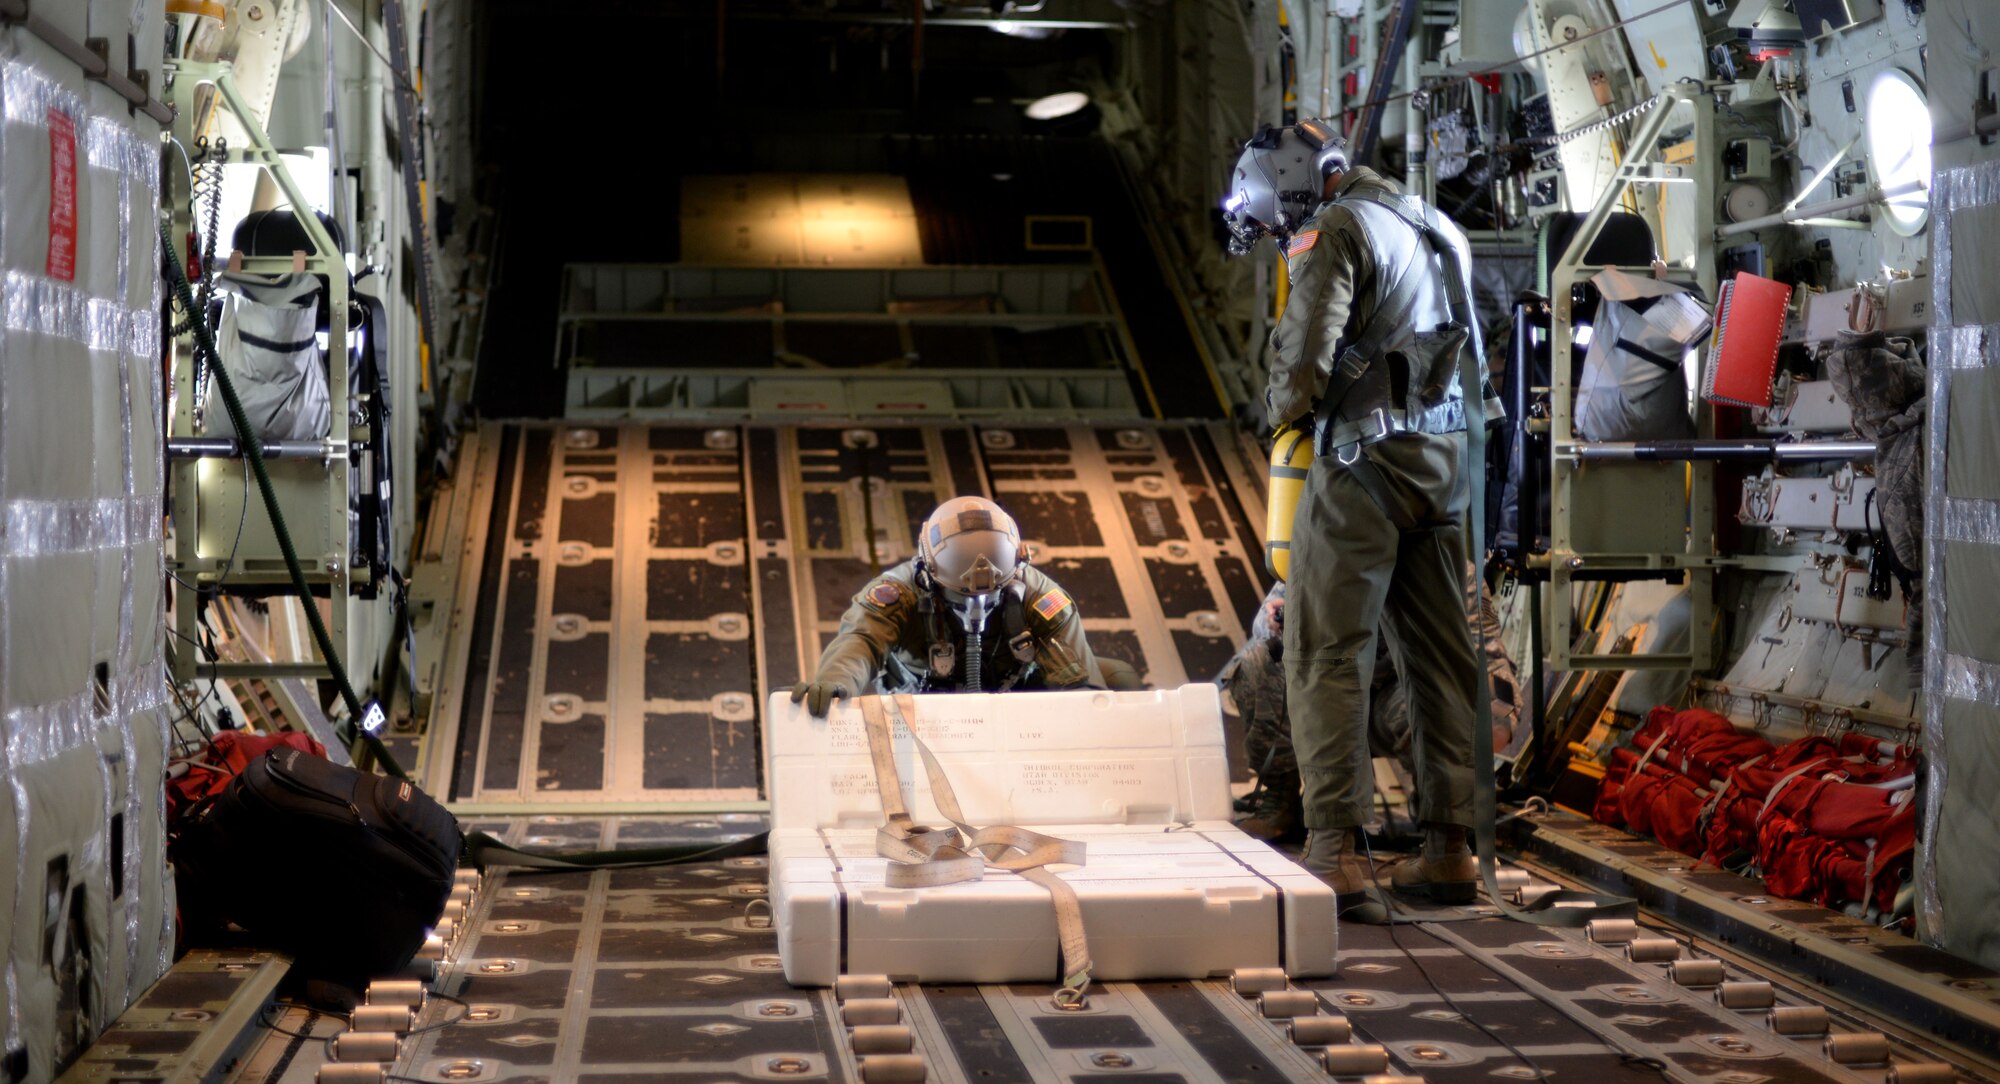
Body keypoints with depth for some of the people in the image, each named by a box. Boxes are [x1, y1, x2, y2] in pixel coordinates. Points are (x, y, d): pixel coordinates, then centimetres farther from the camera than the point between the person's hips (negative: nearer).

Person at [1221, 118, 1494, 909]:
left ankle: (1334, 849, -9)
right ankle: (1449, 848, 12)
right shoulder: (1425, 226, 18)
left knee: (1328, 655, -5)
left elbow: (1305, 363, -18)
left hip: (1365, 459, -8)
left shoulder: (1335, 231, -9)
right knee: (1441, 657, 9)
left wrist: (1282, 407, 4)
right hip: (1442, 456, 8)